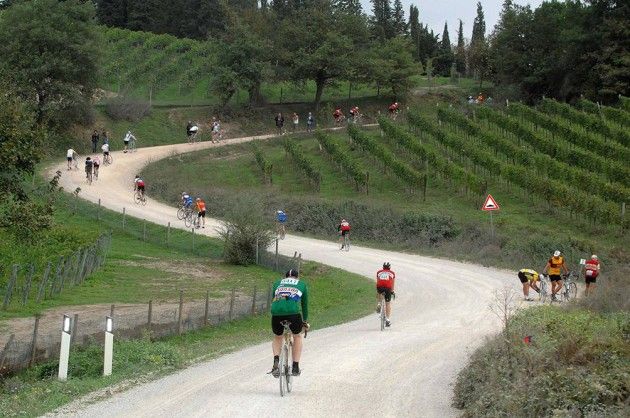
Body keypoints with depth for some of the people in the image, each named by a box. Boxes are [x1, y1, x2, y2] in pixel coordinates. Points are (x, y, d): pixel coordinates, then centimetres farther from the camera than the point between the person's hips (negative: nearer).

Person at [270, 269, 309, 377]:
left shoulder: (277, 283, 30)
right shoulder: (301, 284, 26)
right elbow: (304, 304, 33)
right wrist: (305, 321, 45)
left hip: (276, 312, 2)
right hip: (293, 312, -2)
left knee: (277, 338, 28)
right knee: (297, 337, 27)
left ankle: (276, 361, 4)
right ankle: (295, 367, 22)